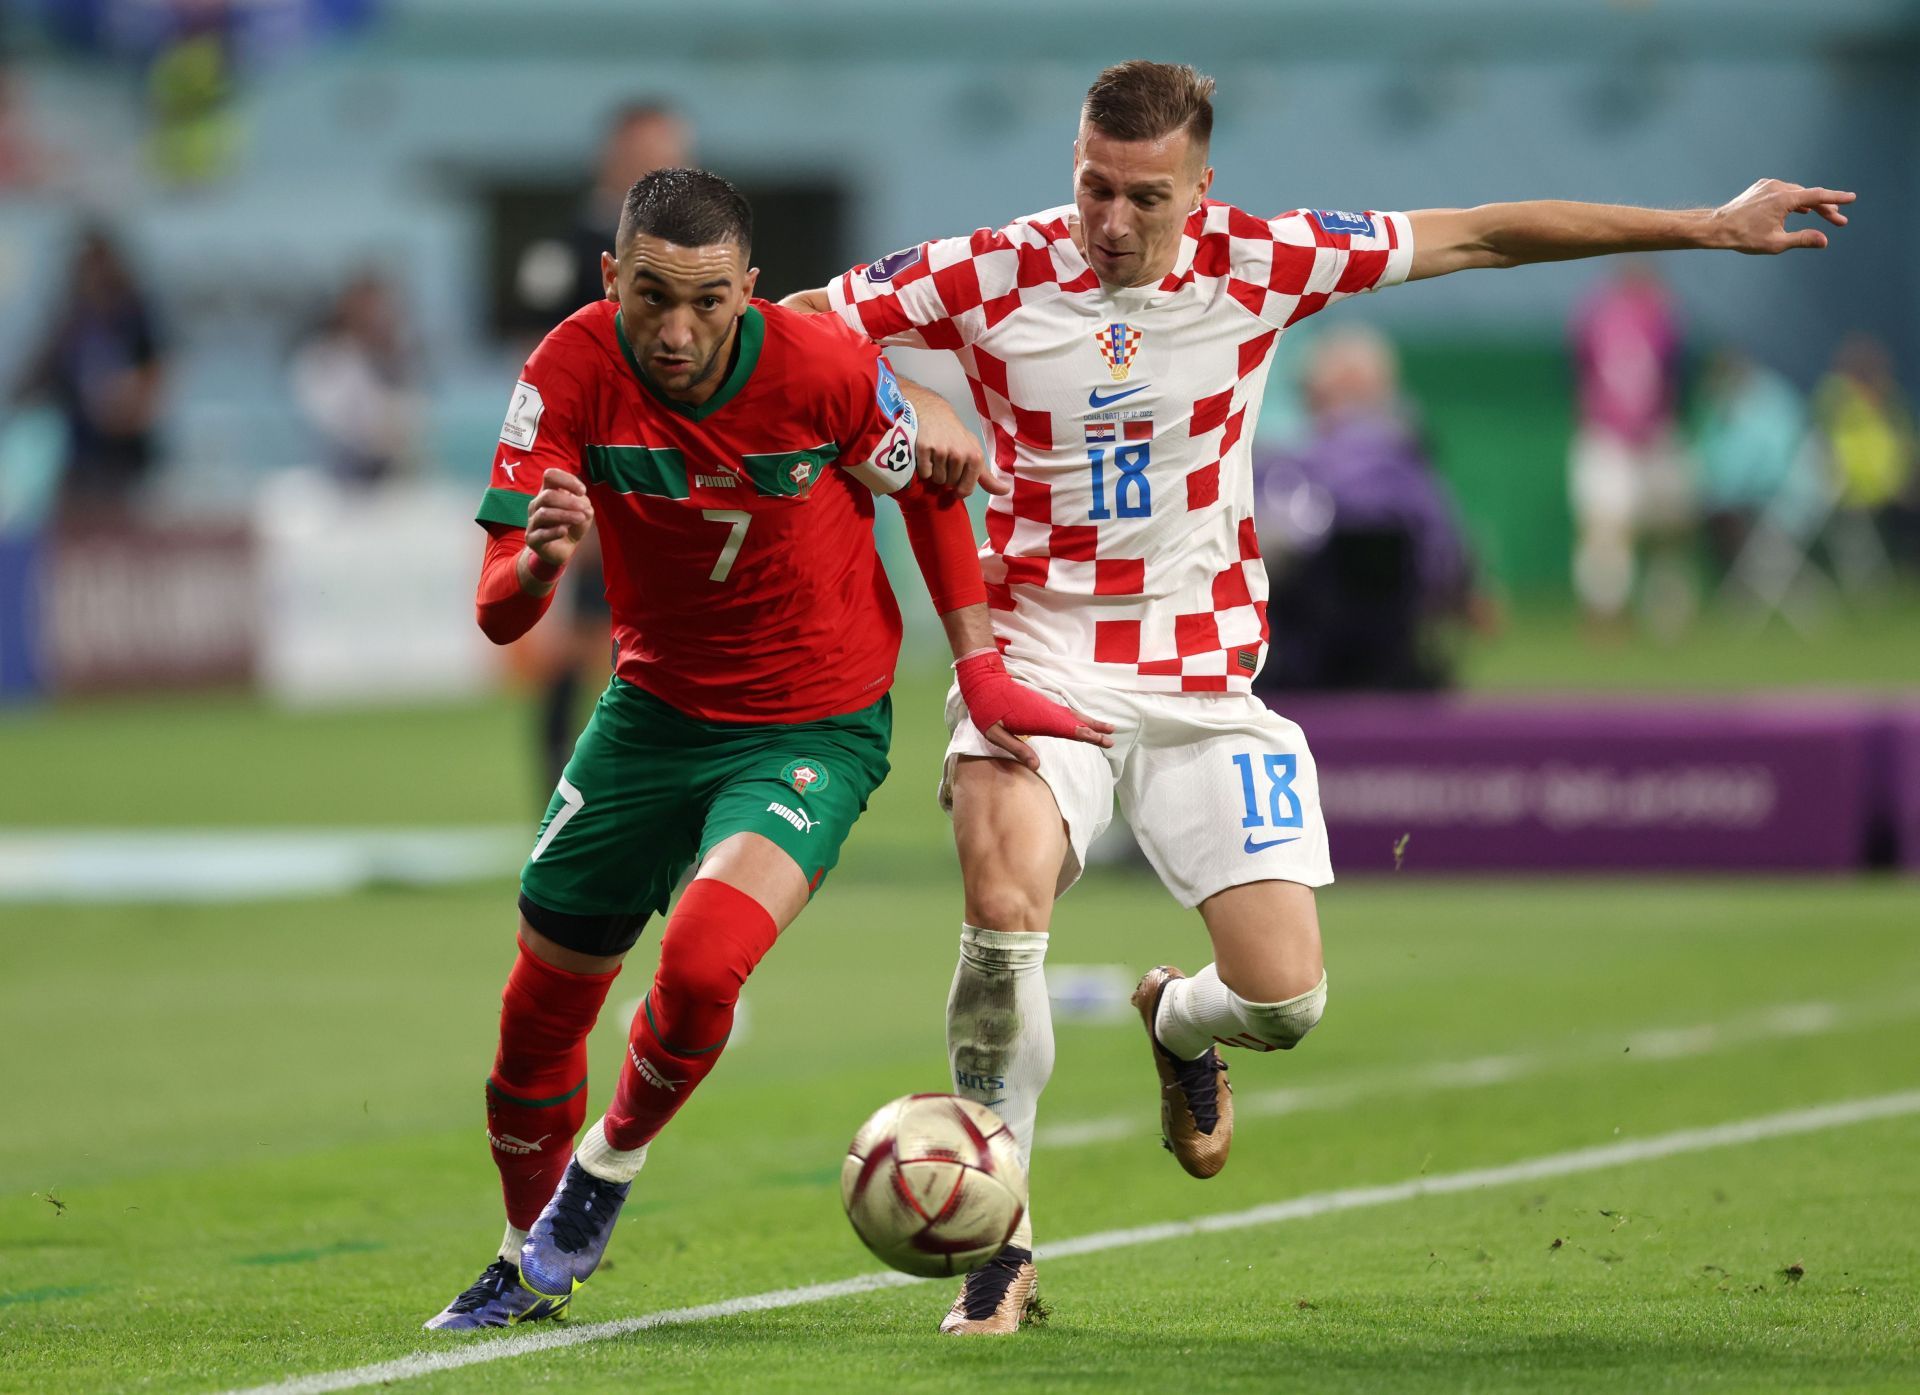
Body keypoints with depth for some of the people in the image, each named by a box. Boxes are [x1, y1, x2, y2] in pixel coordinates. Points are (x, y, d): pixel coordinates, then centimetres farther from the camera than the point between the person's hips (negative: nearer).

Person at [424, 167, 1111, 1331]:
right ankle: (532, 1262, 37)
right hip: (654, 708, 3)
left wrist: (983, 669, -2)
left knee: (701, 963, -27)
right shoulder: (574, 372, -18)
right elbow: (499, 615, -21)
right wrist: (538, 563, -44)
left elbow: (928, 487, 0)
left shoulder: (825, 369, -22)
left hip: (814, 726, -3)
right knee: (539, 1014, 9)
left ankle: (610, 1167, 4)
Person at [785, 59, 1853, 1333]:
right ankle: (998, 1237, -11)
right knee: (1004, 908, -28)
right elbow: (799, 322, -4)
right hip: (1040, 664, -2)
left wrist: (1710, 228, 6)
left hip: (1206, 685, 2)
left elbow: (1480, 235, 2)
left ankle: (1180, 1025, 35)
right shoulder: (990, 275, -9)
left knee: (1284, 999, -6)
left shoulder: (1259, 263, -5)